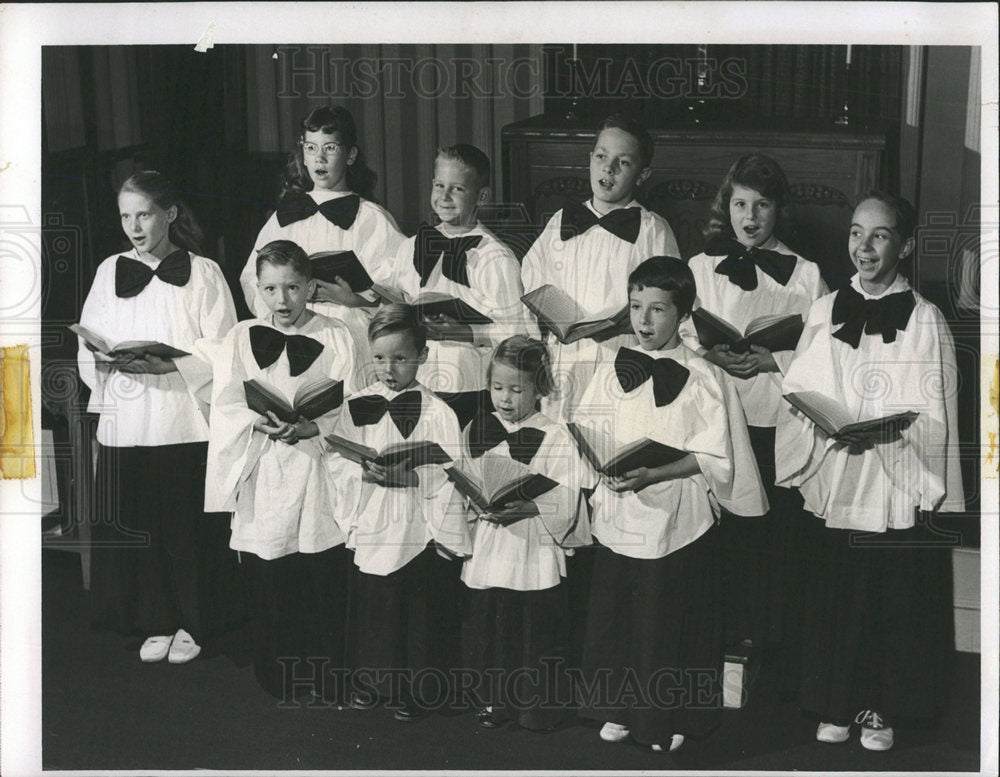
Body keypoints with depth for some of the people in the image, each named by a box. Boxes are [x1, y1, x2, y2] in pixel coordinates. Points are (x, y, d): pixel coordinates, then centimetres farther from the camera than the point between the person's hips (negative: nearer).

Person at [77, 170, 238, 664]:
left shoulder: (203, 273, 0)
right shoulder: (110, 272, 11)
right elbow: (88, 350, 11)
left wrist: (167, 363, -19)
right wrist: (108, 360, -11)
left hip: (186, 421, -3)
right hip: (127, 420, 3)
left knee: (188, 525, 1)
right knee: (136, 526, 2)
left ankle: (192, 623, 16)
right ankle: (157, 623, 16)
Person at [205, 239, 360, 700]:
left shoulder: (335, 338, 5)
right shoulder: (241, 339, 10)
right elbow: (226, 408, 3)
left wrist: (313, 426, -19)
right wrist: (260, 422, -16)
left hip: (319, 479, -1)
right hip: (263, 477, 1)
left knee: (326, 588, -2)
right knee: (269, 588, 3)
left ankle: (330, 691, 9)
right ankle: (276, 691, 16)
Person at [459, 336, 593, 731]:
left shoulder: (554, 436, -5)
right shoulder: (476, 431, 7)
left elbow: (566, 500, -12)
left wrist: (530, 508, -27)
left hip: (536, 553, -3)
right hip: (488, 551, 3)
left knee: (537, 632, 2)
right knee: (488, 625, 8)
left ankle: (541, 708, 17)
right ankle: (496, 701, 26)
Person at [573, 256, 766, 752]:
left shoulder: (702, 379, -7)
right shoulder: (612, 372, 6)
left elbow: (712, 457, -10)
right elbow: (584, 432, 8)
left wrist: (654, 474, -22)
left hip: (675, 516, -4)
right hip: (618, 512, 4)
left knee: (669, 617, 4)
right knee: (613, 613, 8)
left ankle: (670, 719, 20)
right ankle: (621, 709, 25)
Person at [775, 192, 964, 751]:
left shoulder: (925, 320, -5)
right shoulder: (826, 312, 5)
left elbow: (933, 420, -6)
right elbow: (799, 393, 8)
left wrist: (885, 430, -22)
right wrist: (818, 422, -13)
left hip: (897, 490, -2)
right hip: (833, 486, 3)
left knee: (893, 602, 5)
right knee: (833, 597, 6)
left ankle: (879, 709, 22)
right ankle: (836, 705, 22)